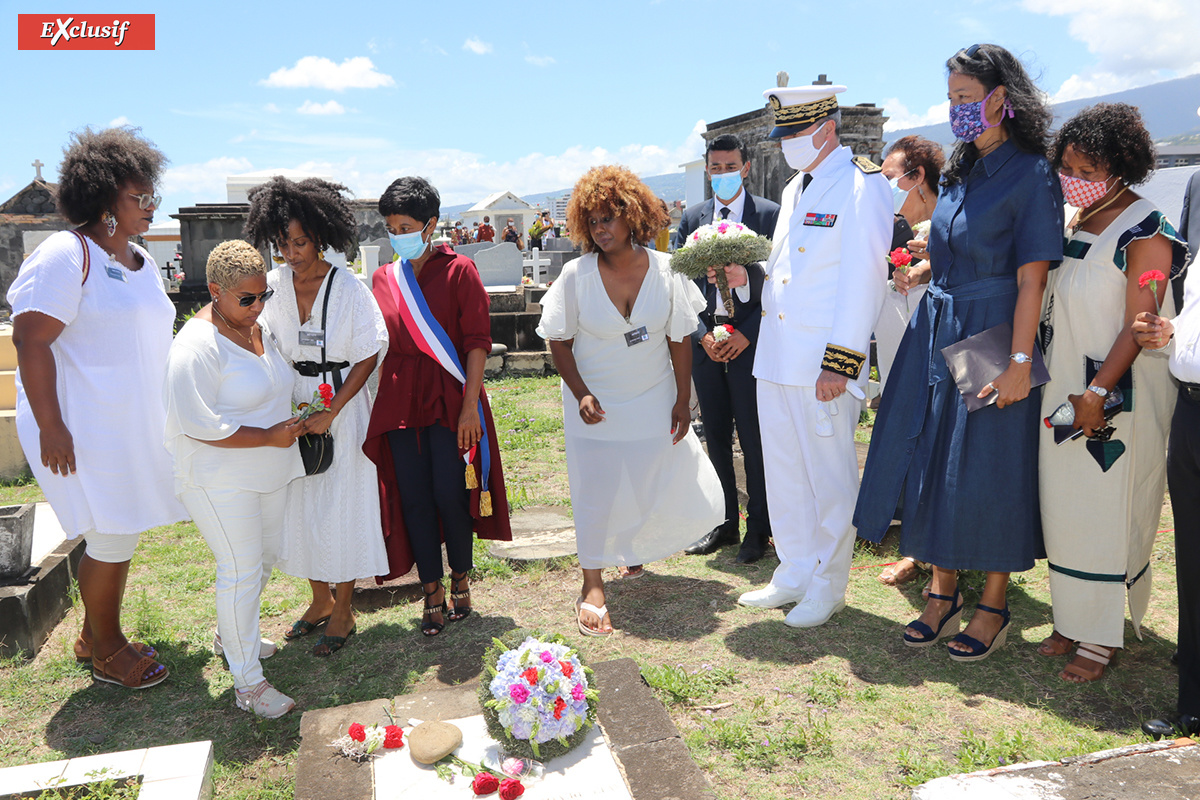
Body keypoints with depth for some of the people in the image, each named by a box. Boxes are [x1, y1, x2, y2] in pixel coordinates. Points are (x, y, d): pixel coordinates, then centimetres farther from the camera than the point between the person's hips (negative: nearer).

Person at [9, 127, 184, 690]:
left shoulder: (140, 260, 13)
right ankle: (107, 654, 18)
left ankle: (95, 633, 32)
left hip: (132, 422, 8)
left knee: (118, 534, 15)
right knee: (112, 539, 0)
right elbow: (30, 339, -18)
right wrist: (50, 427, -22)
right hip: (85, 427, -8)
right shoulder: (67, 255, -14)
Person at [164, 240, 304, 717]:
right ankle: (247, 683, 9)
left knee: (267, 554, 19)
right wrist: (268, 437, -23)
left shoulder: (260, 327, 5)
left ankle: (231, 633, 44)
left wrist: (292, 420, 6)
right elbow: (199, 424, -24)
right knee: (242, 569, -4)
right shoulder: (197, 346, -21)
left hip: (268, 472, 9)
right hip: (220, 479, -8)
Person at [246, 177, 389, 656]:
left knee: (341, 504, 2)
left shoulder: (348, 290, -13)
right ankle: (320, 599, 32)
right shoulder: (272, 284, -1)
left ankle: (343, 611, 19)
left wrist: (330, 413, -16)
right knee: (299, 502, 12)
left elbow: (367, 358, -11)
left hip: (342, 405, -4)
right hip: (292, 403, 5)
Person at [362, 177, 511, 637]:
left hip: (449, 399, -4)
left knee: (449, 492, -3)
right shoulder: (383, 279, 11)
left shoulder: (458, 270, -3)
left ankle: (461, 578, 22)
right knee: (413, 496, 4)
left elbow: (477, 341, -7)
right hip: (399, 402, 4)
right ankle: (433, 593, 18)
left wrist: (470, 404, -14)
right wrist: (380, 400, 8)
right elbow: (378, 345, 15)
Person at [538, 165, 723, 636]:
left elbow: (680, 340, -2)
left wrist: (682, 400, -3)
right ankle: (593, 584, 16)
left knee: (674, 485, 11)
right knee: (596, 491, 2)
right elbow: (560, 341, -6)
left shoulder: (664, 271, -8)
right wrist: (581, 394, -17)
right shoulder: (576, 275, -12)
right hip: (596, 406, -2)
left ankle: (637, 546, 43)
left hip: (655, 402, 2)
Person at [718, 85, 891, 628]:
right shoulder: (795, 189, 18)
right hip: (776, 359, 8)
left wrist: (841, 361, -19)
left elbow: (863, 278, -15)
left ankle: (827, 588, 19)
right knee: (784, 472, 15)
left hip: (824, 364, -8)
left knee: (830, 478, 4)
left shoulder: (862, 185, -8)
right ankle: (794, 575, 30)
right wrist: (749, 275, 5)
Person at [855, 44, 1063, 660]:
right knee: (933, 459, 9)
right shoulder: (961, 170, 11)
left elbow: (1032, 278, -15)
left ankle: (993, 607, 19)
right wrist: (924, 267, 5)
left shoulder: (1031, 175, -10)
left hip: (992, 336, -7)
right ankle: (943, 593, 24)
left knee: (990, 470, 1)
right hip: (936, 331, 7)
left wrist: (1019, 363, -18)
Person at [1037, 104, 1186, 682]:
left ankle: (1103, 638, 14)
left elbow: (1137, 326, -17)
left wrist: (1097, 392, -22)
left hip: (1119, 395, -7)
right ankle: (1073, 619, 25)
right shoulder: (1074, 221, 9)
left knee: (1108, 512, 1)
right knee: (1065, 505, 12)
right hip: (1063, 386, 7)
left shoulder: (1145, 232, -13)